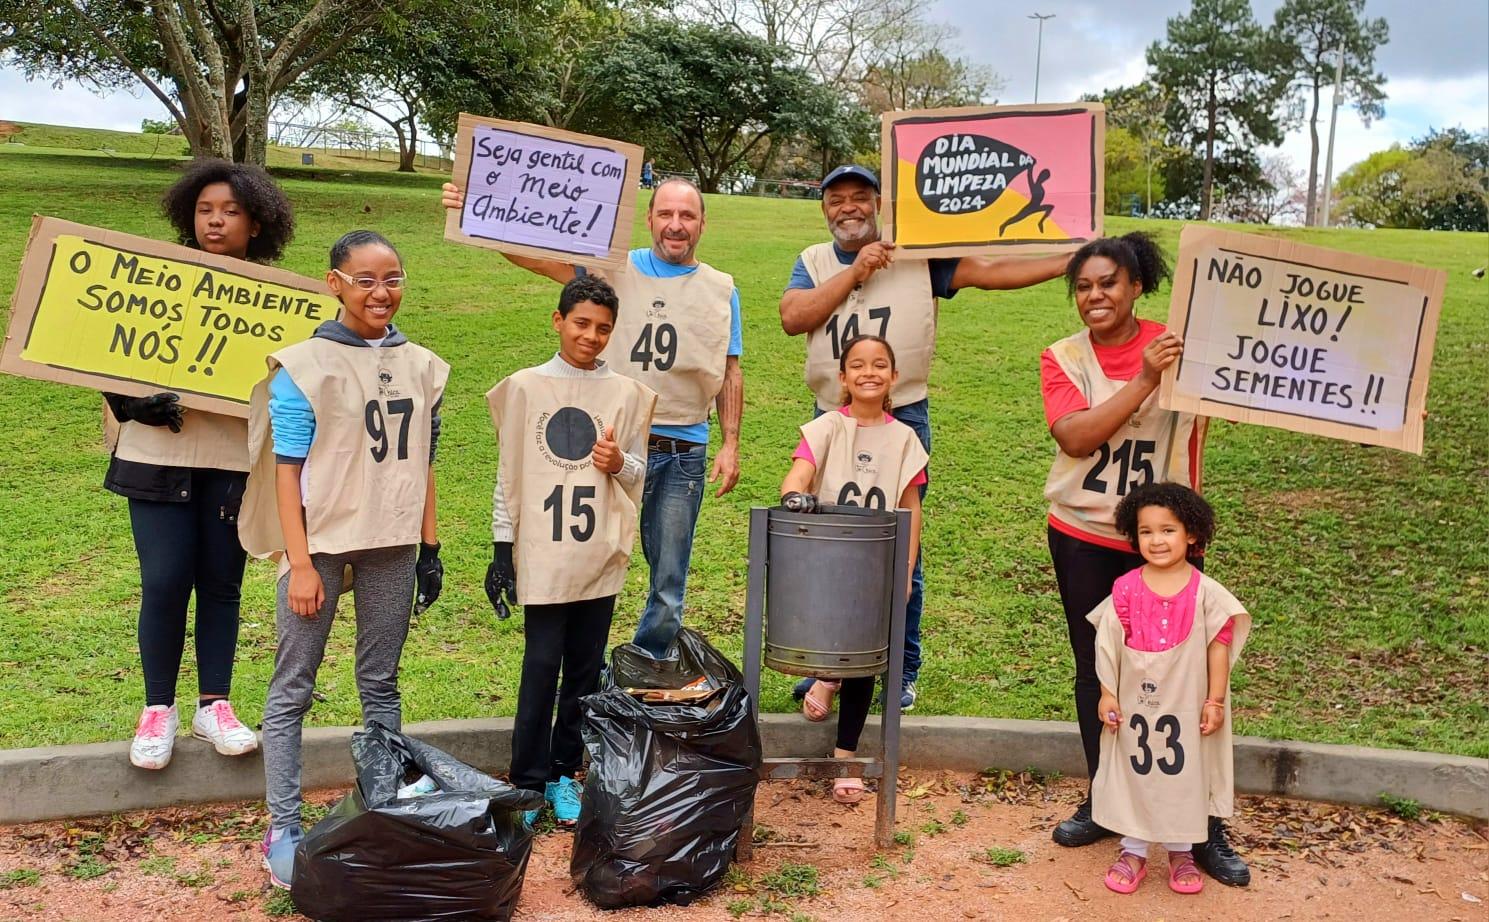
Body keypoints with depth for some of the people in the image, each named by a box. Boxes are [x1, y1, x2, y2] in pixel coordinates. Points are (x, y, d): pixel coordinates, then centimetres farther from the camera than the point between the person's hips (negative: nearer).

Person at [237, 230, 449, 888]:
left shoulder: (420, 367, 6)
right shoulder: (304, 367, -6)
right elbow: (288, 469, -7)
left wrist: (429, 546, 9)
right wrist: (300, 562, -11)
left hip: (391, 547, 4)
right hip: (321, 543, -4)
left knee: (381, 684, 12)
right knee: (293, 687, 2)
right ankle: (283, 829, 9)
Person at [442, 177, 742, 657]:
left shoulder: (721, 290, 9)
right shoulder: (615, 269, 2)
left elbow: (730, 373, 11)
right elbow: (534, 255, -7)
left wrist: (730, 445, 3)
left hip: (684, 454, 2)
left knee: (669, 585, 11)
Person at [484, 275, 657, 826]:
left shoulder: (625, 394, 5)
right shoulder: (525, 387, 2)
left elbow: (638, 475, 12)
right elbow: (508, 472, 4)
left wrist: (620, 464, -12)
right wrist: (502, 548, 1)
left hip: (600, 554, 2)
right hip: (542, 555, -2)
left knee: (586, 668, 8)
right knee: (542, 665, -2)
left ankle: (563, 774, 21)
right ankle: (527, 781, 10)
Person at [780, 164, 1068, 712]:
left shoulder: (917, 256, 2)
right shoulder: (814, 261, 10)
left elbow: (989, 272, -5)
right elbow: (793, 318, -8)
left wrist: (1074, 261, -13)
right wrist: (856, 270, -11)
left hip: (902, 419, -3)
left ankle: (903, 672, 16)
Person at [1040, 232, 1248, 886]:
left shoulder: (1177, 344, -3)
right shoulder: (1063, 358, -1)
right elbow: (1074, 436, -18)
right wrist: (1144, 380, -25)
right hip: (1083, 537, 2)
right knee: (1095, 670, 13)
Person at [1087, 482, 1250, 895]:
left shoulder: (1205, 593, -10)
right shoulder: (1125, 589, -8)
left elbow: (1219, 646, -5)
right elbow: (1110, 644, -2)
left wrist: (1215, 700, -5)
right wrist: (1107, 693, -2)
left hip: (1186, 703, 0)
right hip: (1136, 701, 1)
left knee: (1183, 774, 12)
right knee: (1135, 772, 11)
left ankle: (1181, 852, 30)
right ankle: (1132, 851, 25)